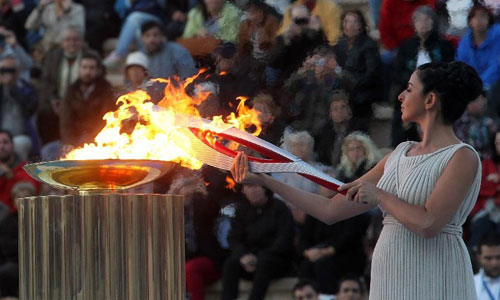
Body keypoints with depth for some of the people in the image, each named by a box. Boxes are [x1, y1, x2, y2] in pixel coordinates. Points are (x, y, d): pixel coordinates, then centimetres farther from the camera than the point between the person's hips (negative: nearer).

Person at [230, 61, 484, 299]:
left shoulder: (462, 157, -7)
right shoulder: (400, 155, 14)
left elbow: (428, 224, -21)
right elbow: (330, 211, 13)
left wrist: (378, 194, -8)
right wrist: (263, 180, 12)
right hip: (389, 278, 7)